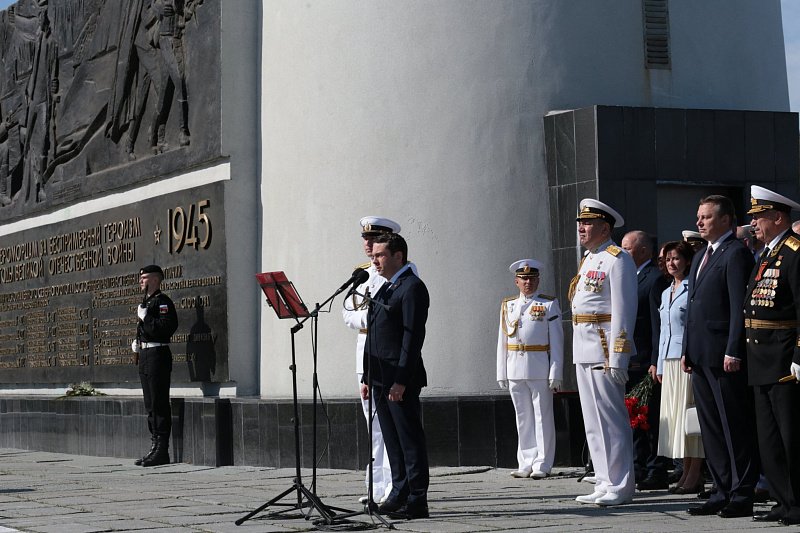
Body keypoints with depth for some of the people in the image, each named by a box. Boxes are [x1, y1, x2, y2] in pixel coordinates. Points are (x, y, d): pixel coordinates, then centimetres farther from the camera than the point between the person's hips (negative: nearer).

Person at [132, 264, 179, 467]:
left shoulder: (162, 301, -10)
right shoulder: (146, 302, 21)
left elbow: (167, 327, -23)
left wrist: (145, 318, -18)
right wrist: (137, 342, 15)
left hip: (157, 354, -10)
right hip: (144, 354, 10)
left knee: (159, 403, -9)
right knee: (150, 405, 12)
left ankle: (162, 449, -9)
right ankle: (156, 446, 16)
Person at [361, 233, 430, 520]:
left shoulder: (412, 287, -9)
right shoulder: (385, 289, 19)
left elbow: (413, 336, -17)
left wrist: (401, 380, -21)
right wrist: (367, 377, 16)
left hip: (401, 379, -9)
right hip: (380, 378, 9)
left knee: (410, 440, -5)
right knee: (392, 440, 12)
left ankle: (417, 501, -2)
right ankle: (400, 494, 19)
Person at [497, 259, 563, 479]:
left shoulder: (549, 305, 2)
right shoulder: (508, 306, 13)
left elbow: (557, 341, -2)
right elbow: (502, 341, 13)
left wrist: (555, 373, -9)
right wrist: (502, 373, 8)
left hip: (539, 369, -4)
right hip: (515, 369, 4)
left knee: (542, 417, 0)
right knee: (523, 418, 8)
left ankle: (542, 465, 4)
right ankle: (526, 464, 14)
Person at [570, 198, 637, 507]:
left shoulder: (617, 259, -9)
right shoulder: (588, 259, 19)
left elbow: (624, 310, -15)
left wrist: (618, 357, -20)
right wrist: (577, 352, 18)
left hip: (604, 348, -10)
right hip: (583, 350, 10)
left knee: (611, 419, -6)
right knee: (592, 421, 11)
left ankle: (620, 487, -1)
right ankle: (604, 484, 18)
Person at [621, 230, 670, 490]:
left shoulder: (656, 278, -9)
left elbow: (659, 323, -15)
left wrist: (656, 362, -19)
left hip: (645, 361, -9)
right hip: (628, 360, 9)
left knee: (651, 417, -5)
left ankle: (656, 473, -1)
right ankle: (639, 469, 17)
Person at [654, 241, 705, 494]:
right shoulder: (666, 293, 19)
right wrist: (660, 365, 18)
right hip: (669, 361, 8)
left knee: (689, 414, -8)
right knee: (673, 415, 6)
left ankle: (695, 476, -6)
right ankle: (686, 472, 10)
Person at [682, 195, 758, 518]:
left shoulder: (736, 253, -8)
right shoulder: (700, 257, 20)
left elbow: (740, 306, -15)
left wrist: (733, 351, -20)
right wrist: (687, 350, 16)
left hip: (724, 356, -9)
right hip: (701, 357, 9)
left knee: (736, 427, -3)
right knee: (711, 428, 11)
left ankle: (742, 495, 1)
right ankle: (723, 492, 17)